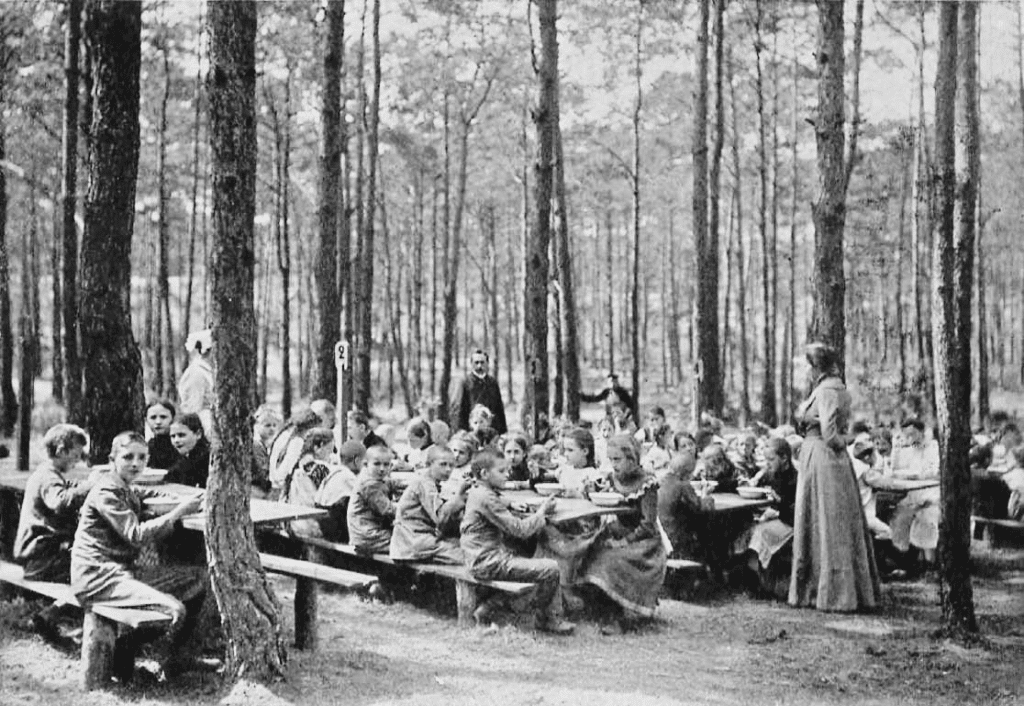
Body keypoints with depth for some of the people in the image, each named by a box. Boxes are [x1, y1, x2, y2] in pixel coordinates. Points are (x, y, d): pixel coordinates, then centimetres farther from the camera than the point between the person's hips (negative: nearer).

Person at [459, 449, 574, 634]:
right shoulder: (486, 498, -18)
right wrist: (542, 512, -4)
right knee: (551, 568, -16)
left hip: (485, 559, 11)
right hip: (488, 563, -11)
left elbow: (509, 531, 16)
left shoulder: (478, 494, 15)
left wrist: (538, 512, 5)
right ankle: (543, 619, 4)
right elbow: (519, 530, -19)